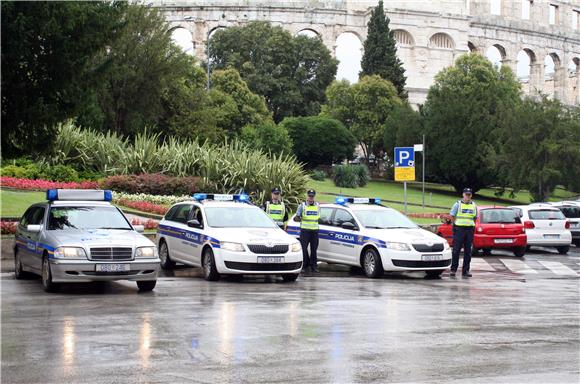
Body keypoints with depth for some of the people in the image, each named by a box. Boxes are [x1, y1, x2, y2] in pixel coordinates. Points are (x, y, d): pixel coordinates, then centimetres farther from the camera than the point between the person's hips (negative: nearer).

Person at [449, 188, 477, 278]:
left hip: (470, 229, 4)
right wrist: (456, 224, -2)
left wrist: (471, 225, 8)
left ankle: (466, 270, 8)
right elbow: (452, 216, 3)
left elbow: (475, 217, 20)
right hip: (459, 229, -4)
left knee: (468, 251, 4)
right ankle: (453, 270, -3)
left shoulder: (474, 205, 12)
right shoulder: (458, 204, 1)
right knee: (456, 250, -6)